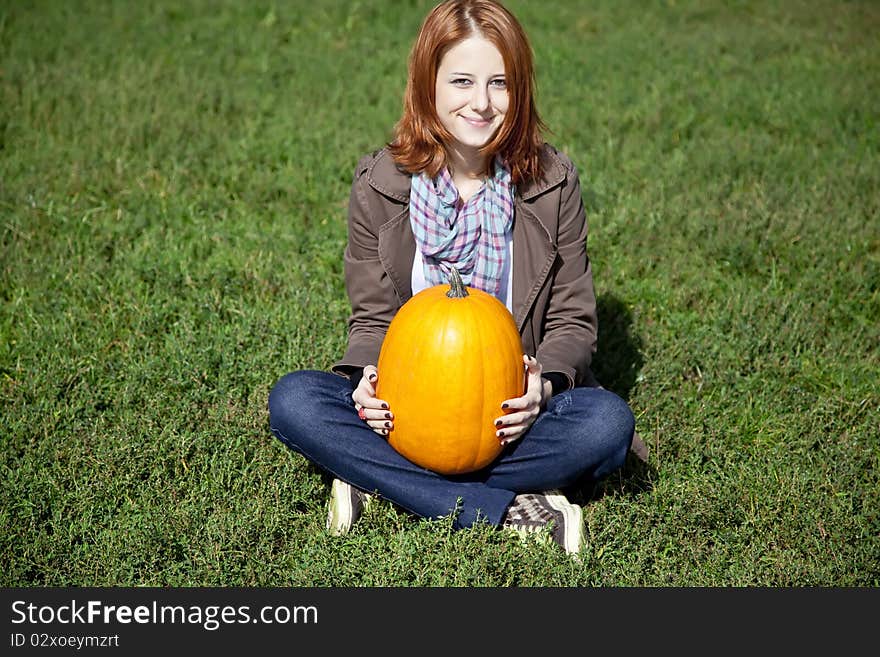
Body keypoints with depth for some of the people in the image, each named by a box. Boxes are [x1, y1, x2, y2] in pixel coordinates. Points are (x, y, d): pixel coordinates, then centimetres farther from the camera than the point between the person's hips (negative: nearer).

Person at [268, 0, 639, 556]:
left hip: (510, 408, 0)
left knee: (608, 422, -30)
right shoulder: (380, 184, -5)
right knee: (292, 401, -26)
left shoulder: (552, 182, -5)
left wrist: (544, 385, -21)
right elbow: (373, 319, 3)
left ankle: (379, 480, -23)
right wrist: (366, 379, -20)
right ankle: (506, 508, -28)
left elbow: (574, 320, 1)